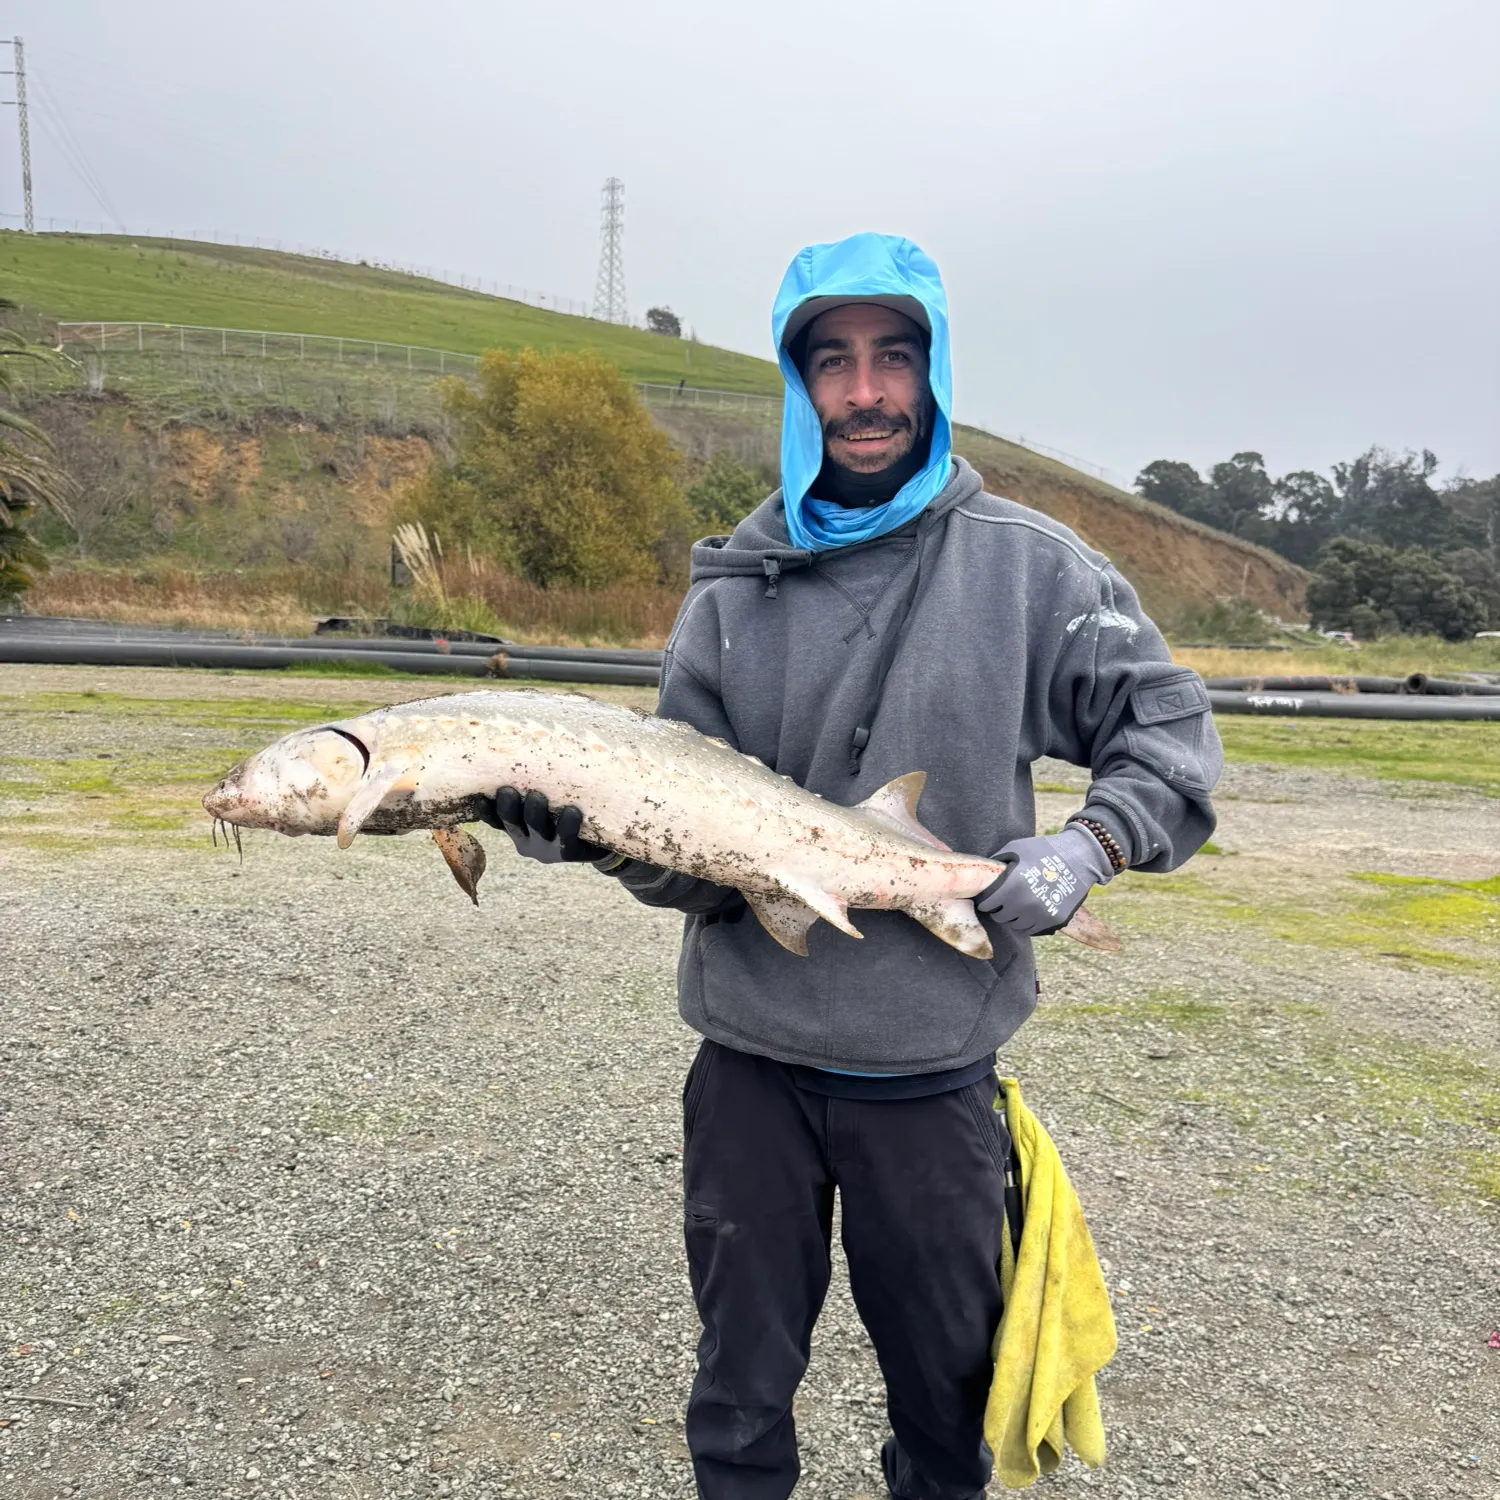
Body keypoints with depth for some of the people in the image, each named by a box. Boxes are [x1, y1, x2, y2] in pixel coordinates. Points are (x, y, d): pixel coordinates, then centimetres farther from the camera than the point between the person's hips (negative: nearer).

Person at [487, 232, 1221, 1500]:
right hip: (752, 1063, 1)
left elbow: (1170, 730, 3)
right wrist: (594, 832, -21)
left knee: (951, 1398, 20)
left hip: (937, 1071, -1)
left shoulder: (1027, 566, -4)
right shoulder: (735, 587, -1)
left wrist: (1091, 846, -13)